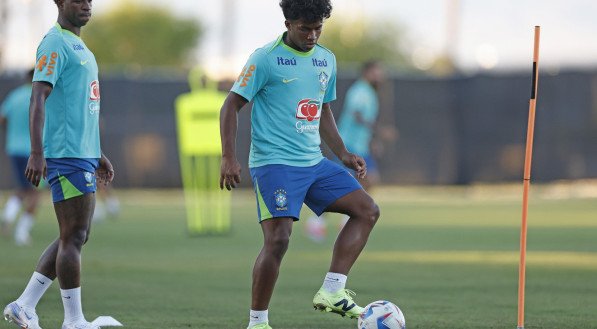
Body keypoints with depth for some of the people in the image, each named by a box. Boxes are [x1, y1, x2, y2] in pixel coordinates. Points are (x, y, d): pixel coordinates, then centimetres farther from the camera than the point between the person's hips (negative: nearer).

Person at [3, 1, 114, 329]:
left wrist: (98, 155, 28)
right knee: (74, 237, -7)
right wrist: (37, 153, -28)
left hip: (84, 154, 10)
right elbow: (38, 98, -19)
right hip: (67, 155, -10)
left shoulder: (79, 45, 20)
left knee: (75, 237, 10)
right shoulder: (55, 44, -10)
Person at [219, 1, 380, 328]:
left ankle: (331, 292, -7)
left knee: (368, 210, -2)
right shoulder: (266, 59, -8)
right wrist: (228, 157, -16)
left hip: (314, 163, 7)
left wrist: (343, 154, 16)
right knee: (278, 239, -17)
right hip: (274, 163, -7)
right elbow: (231, 105, -7)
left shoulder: (326, 61, 13)